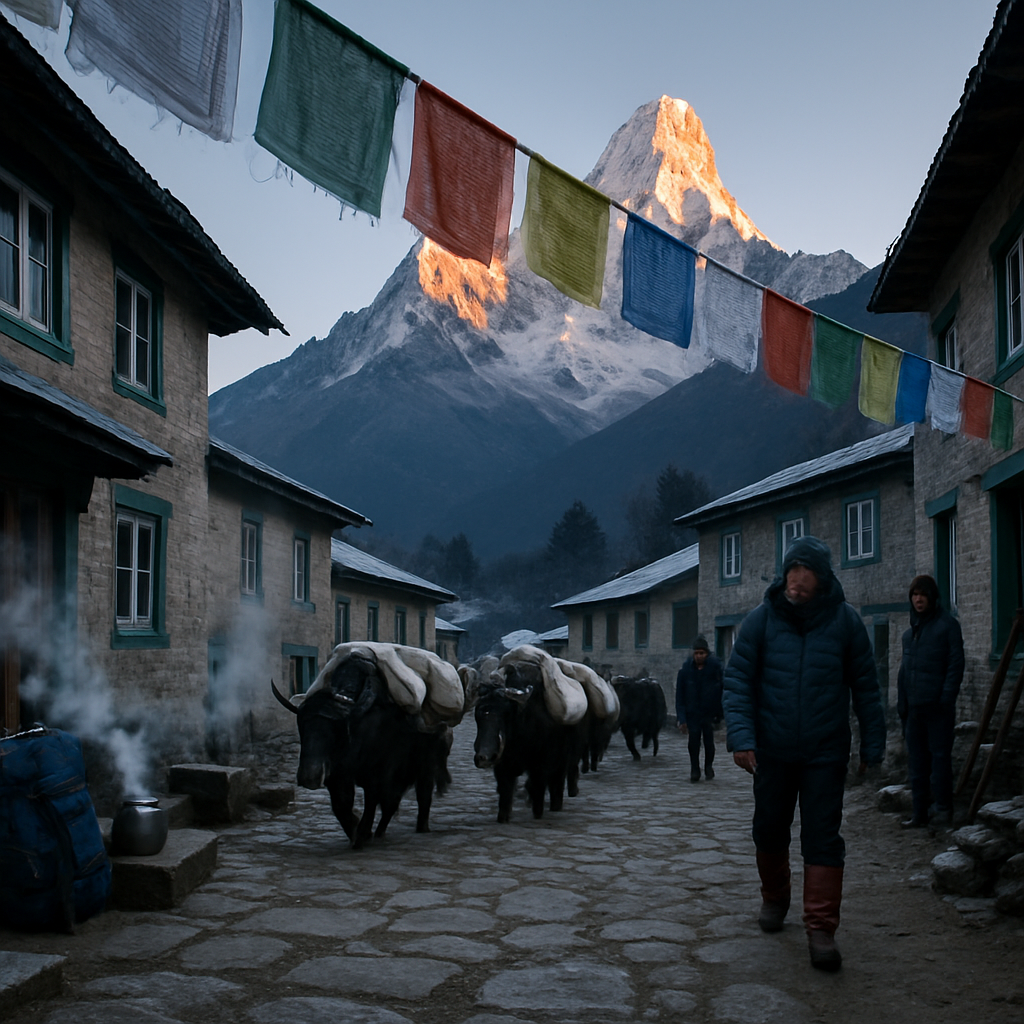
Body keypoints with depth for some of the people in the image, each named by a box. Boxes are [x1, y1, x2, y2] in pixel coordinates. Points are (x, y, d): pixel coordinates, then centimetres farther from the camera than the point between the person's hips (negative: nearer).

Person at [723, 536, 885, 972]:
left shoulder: (845, 621, -4)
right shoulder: (762, 619, -5)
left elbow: (865, 687, 2)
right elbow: (737, 681, -5)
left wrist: (872, 745, 1)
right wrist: (742, 737, -16)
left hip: (825, 752, -1)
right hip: (772, 751, 1)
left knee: (823, 838, -4)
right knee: (769, 831, 15)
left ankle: (821, 928, 1)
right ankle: (774, 899, 38)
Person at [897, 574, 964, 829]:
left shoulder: (947, 625, -1)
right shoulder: (910, 632, 17)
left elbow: (956, 664, -6)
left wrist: (947, 697, -14)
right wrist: (901, 704, 11)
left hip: (937, 706, -6)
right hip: (914, 707, 6)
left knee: (940, 756, -3)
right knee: (917, 761, 8)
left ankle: (942, 808, 5)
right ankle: (919, 812, 13)